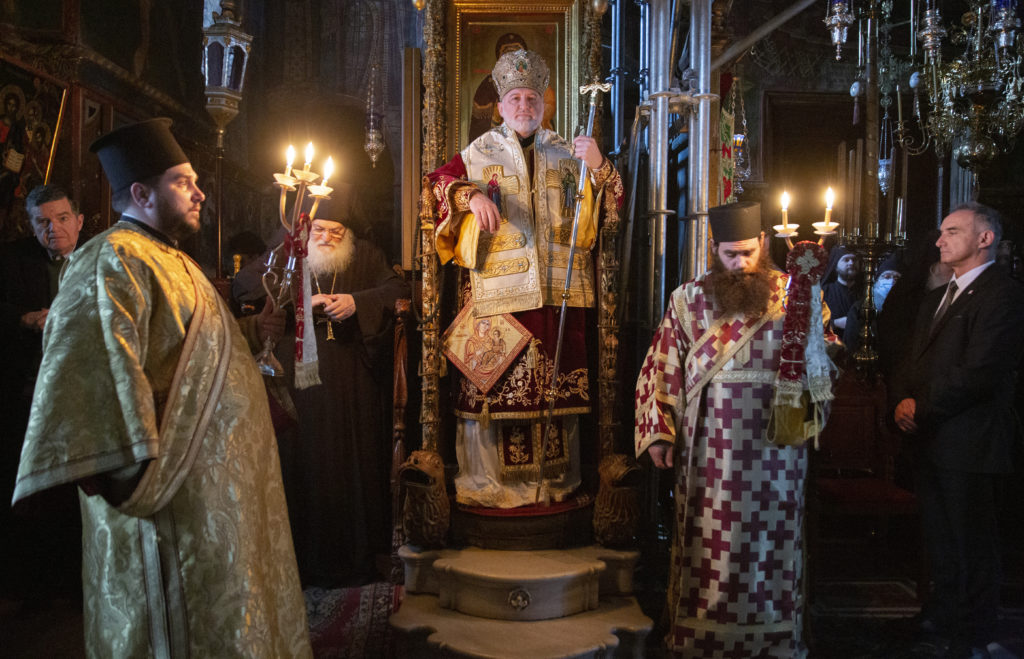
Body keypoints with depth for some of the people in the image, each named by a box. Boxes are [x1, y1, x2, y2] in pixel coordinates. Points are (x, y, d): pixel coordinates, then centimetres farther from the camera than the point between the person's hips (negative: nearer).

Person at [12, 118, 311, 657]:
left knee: (223, 602, 20)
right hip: (176, 485, -10)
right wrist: (123, 472, -38)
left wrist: (251, 327, 19)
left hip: (215, 476, 10)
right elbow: (90, 360, -32)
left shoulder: (168, 258, 17)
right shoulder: (114, 260, -17)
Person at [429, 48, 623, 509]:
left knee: (556, 383, 3)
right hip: (496, 290, -2)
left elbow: (611, 208, 9)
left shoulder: (567, 155, 16)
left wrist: (599, 168, -9)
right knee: (493, 382, -5)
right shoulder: (478, 154, 13)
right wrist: (471, 195, -19)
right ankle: (487, 481, 7)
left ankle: (555, 479, 15)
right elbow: (441, 182, -1)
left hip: (559, 291, 2)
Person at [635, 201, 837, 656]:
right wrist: (657, 432, -1)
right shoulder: (689, 299, 4)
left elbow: (823, 357, -4)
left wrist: (808, 297, -19)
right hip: (710, 449, 1)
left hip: (775, 445, 0)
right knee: (710, 543, 8)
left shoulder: (795, 295, 2)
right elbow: (661, 368, 4)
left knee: (771, 542, 10)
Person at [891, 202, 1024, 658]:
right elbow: (913, 361, 17)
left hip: (968, 442, -8)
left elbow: (981, 372, -21)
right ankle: (942, 618, 34)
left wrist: (921, 407, -14)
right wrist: (903, 400, -2)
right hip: (930, 440, 8)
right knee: (939, 538, 19)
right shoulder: (936, 298, 17)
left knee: (971, 544, 5)